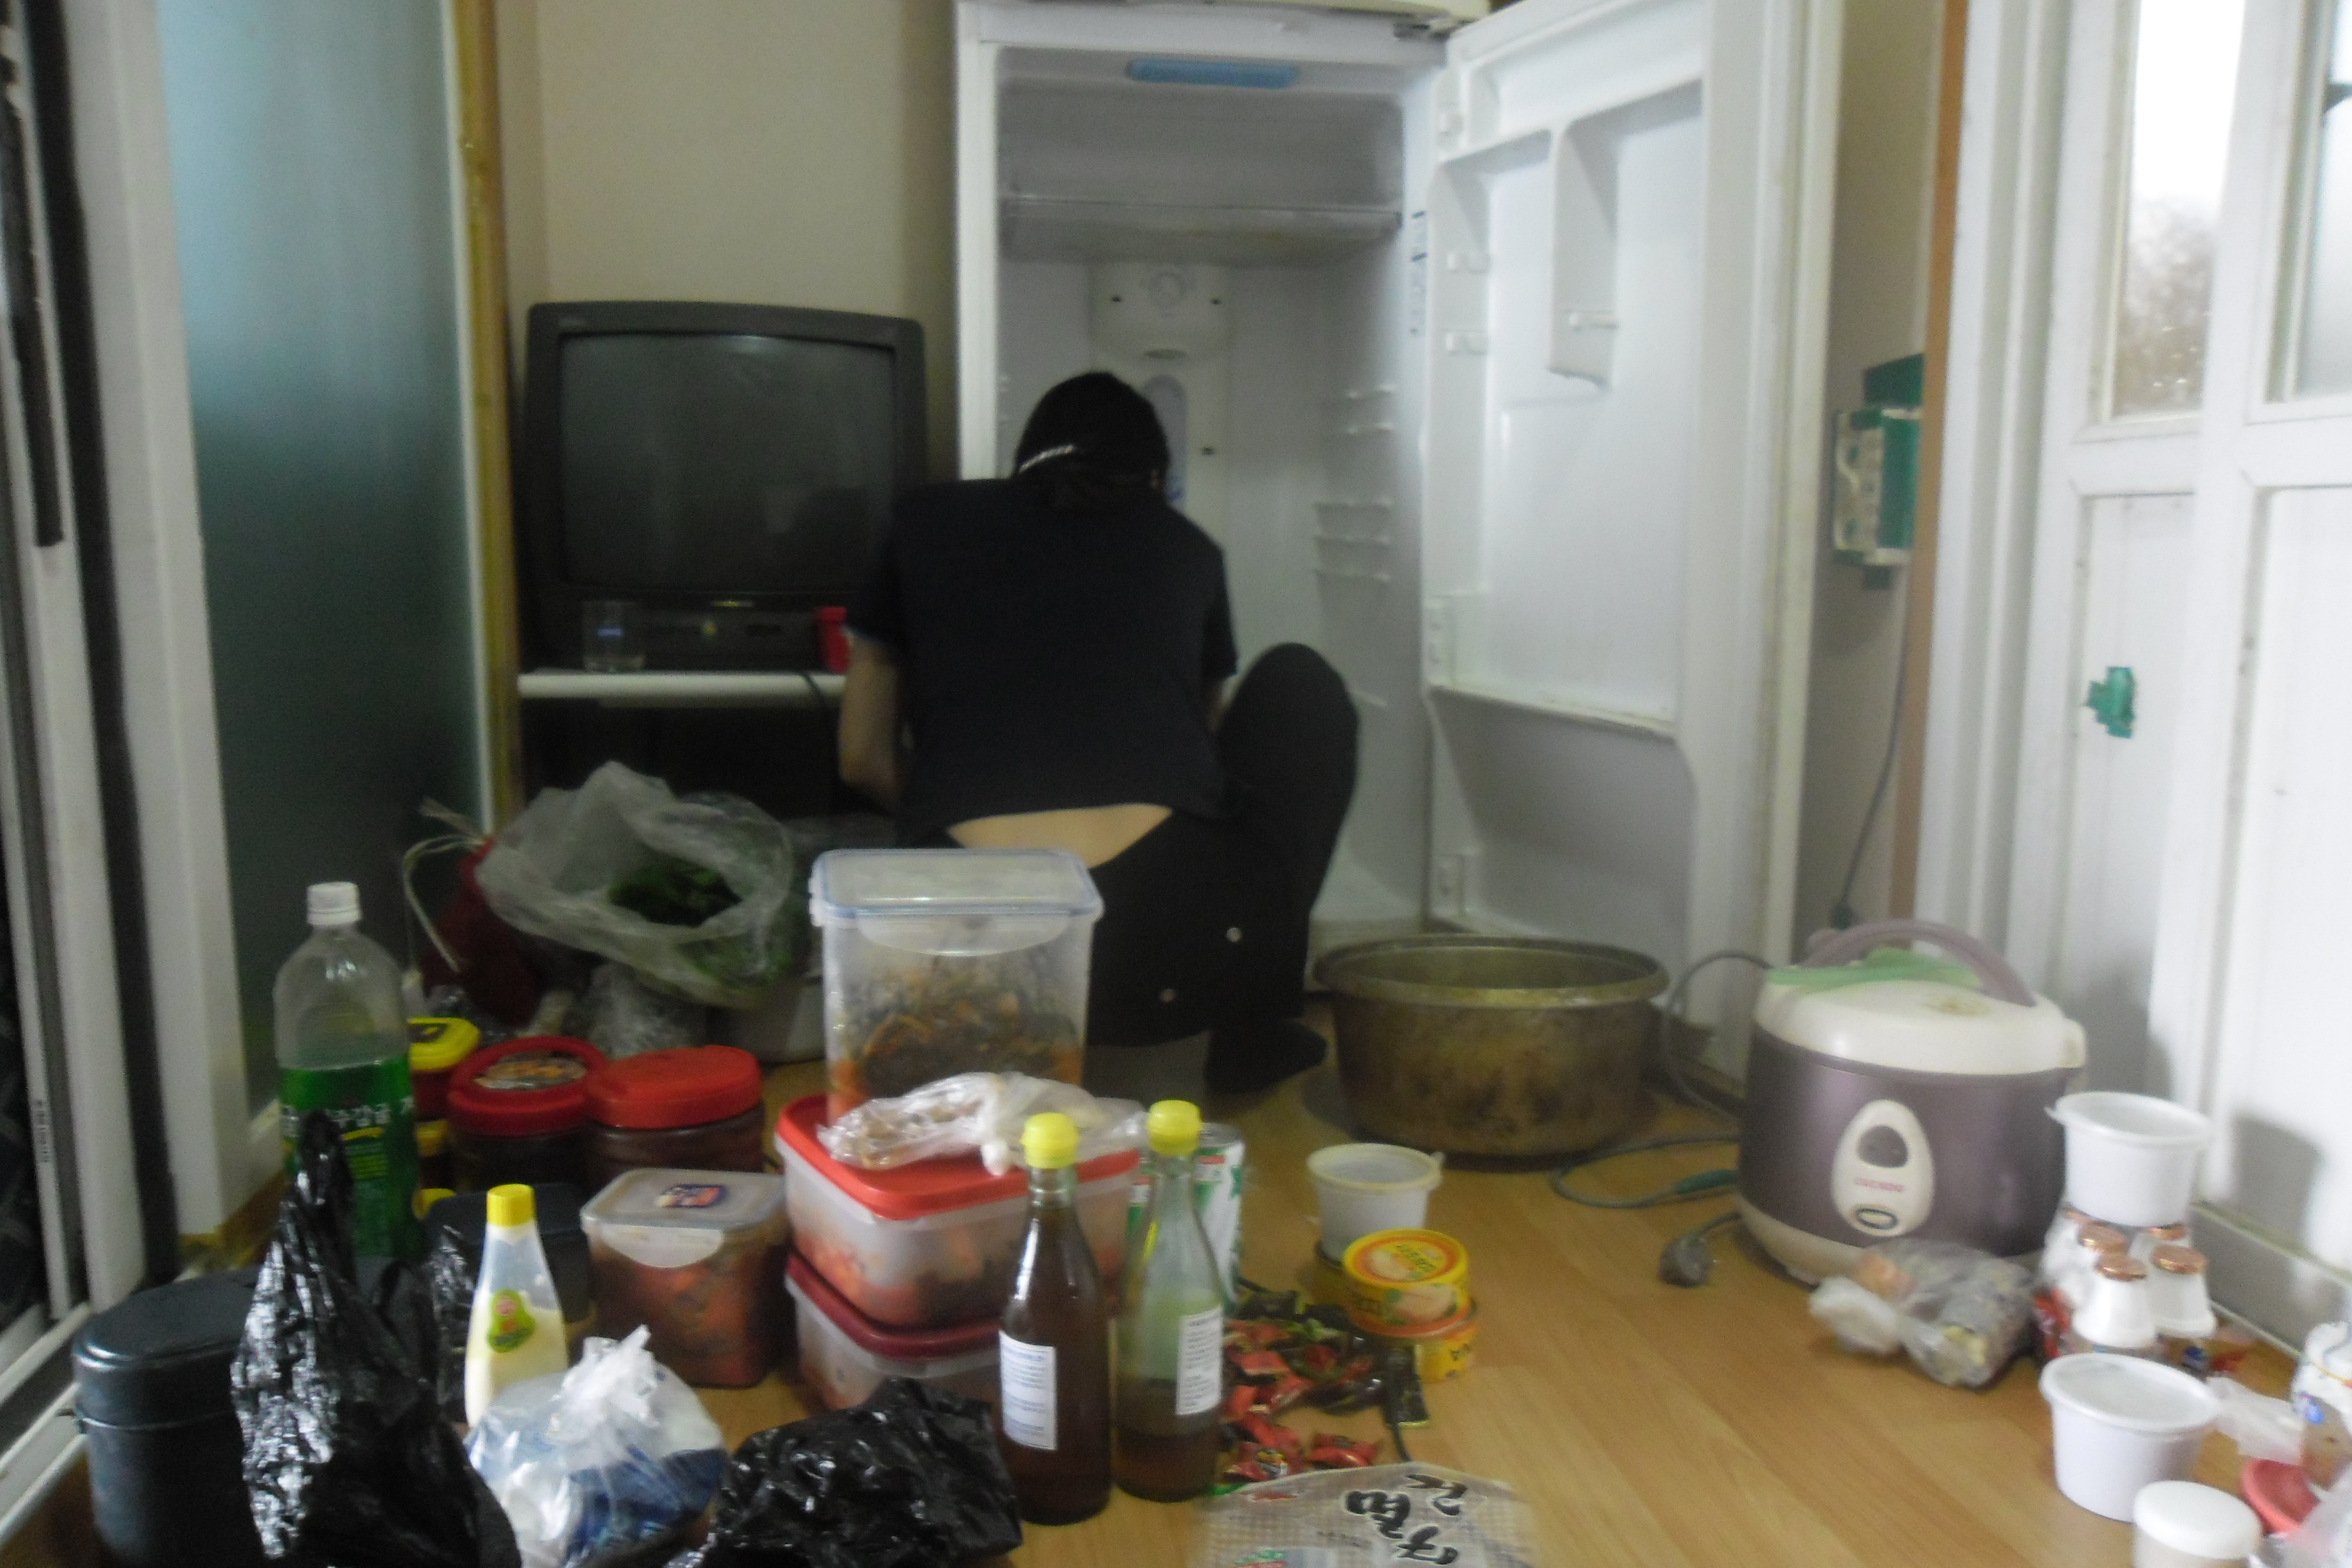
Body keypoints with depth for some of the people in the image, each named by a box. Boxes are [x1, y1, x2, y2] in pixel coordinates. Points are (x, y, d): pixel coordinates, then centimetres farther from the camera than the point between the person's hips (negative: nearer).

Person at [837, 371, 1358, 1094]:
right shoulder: (1185, 546, 18)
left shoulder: (925, 523, 18)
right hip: (1183, 963, -2)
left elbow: (864, 762, 21)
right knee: (1297, 681, 26)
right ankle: (1253, 1024, 21)